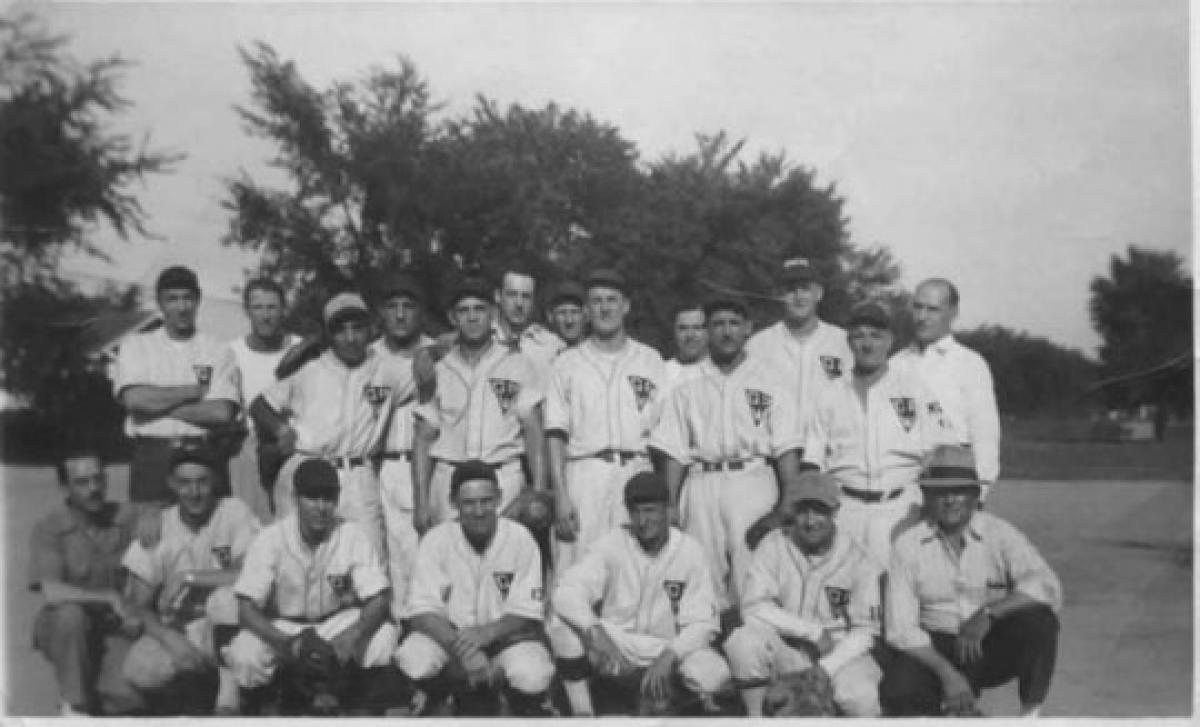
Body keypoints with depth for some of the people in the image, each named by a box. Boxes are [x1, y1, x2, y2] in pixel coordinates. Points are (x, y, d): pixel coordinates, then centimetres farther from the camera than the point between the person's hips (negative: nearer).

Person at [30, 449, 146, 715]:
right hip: (63, 627, -1)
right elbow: (51, 592, -20)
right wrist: (108, 598, -28)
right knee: (70, 613, -36)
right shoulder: (49, 528, -7)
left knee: (131, 695, -25)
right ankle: (74, 704, -14)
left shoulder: (128, 517, -1)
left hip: (117, 628, 1)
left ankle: (93, 695, 12)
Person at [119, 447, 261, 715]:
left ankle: (229, 696, -15)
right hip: (177, 630, 2)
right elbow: (137, 604, -3)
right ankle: (192, 697, 6)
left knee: (227, 595, -33)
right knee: (137, 671, -27)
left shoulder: (234, 511, -9)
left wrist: (189, 577, -21)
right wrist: (170, 638, -21)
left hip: (228, 628, -2)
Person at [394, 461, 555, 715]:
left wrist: (487, 632, -29)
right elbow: (422, 610, -15)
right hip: (449, 632, 2)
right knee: (412, 660, -28)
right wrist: (461, 648, -32)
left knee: (533, 676, -32)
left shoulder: (520, 538, -10)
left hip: (505, 633, -1)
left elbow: (527, 613, -10)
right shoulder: (436, 540, -9)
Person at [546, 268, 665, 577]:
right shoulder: (567, 363, 11)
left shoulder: (651, 360, 15)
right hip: (584, 473, -1)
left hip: (637, 473, 1)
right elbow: (556, 434, 5)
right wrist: (560, 495, -7)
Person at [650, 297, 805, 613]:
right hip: (701, 482, 2)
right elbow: (673, 451, 10)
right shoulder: (688, 385, 14)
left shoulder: (770, 381, 10)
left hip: (752, 480, -2)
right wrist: (670, 505, 2)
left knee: (751, 575, -8)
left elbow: (787, 447, 3)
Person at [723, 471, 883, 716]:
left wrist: (823, 670, -16)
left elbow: (865, 631, -3)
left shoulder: (858, 561, -3)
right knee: (744, 640, -30)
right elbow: (753, 607, -11)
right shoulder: (773, 547, -3)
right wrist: (812, 630, -15)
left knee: (862, 699, -32)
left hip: (839, 655, -1)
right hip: (784, 653, 1)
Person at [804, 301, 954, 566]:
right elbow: (812, 464, 13)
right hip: (845, 507, 1)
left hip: (898, 507, -1)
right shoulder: (829, 397, 13)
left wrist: (920, 502, -5)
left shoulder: (913, 387, 9)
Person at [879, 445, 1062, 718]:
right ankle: (960, 713, 3)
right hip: (937, 649, 0)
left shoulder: (999, 534, -6)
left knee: (1039, 621, -31)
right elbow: (902, 628, -10)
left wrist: (989, 614, -32)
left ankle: (1031, 714, -8)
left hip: (996, 647, 0)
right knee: (897, 692, -31)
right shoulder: (908, 544, -6)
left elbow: (1047, 586, -22)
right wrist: (947, 673, -22)